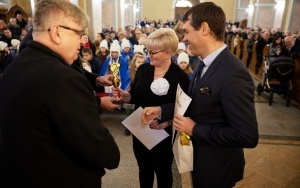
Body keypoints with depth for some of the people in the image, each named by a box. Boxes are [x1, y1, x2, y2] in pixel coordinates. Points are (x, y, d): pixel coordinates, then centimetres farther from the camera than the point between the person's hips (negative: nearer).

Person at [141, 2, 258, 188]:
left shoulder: (234, 74, -30)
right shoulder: (205, 64, -1)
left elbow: (248, 136, -30)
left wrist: (195, 129, -25)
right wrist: (161, 110, -3)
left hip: (216, 167, -7)